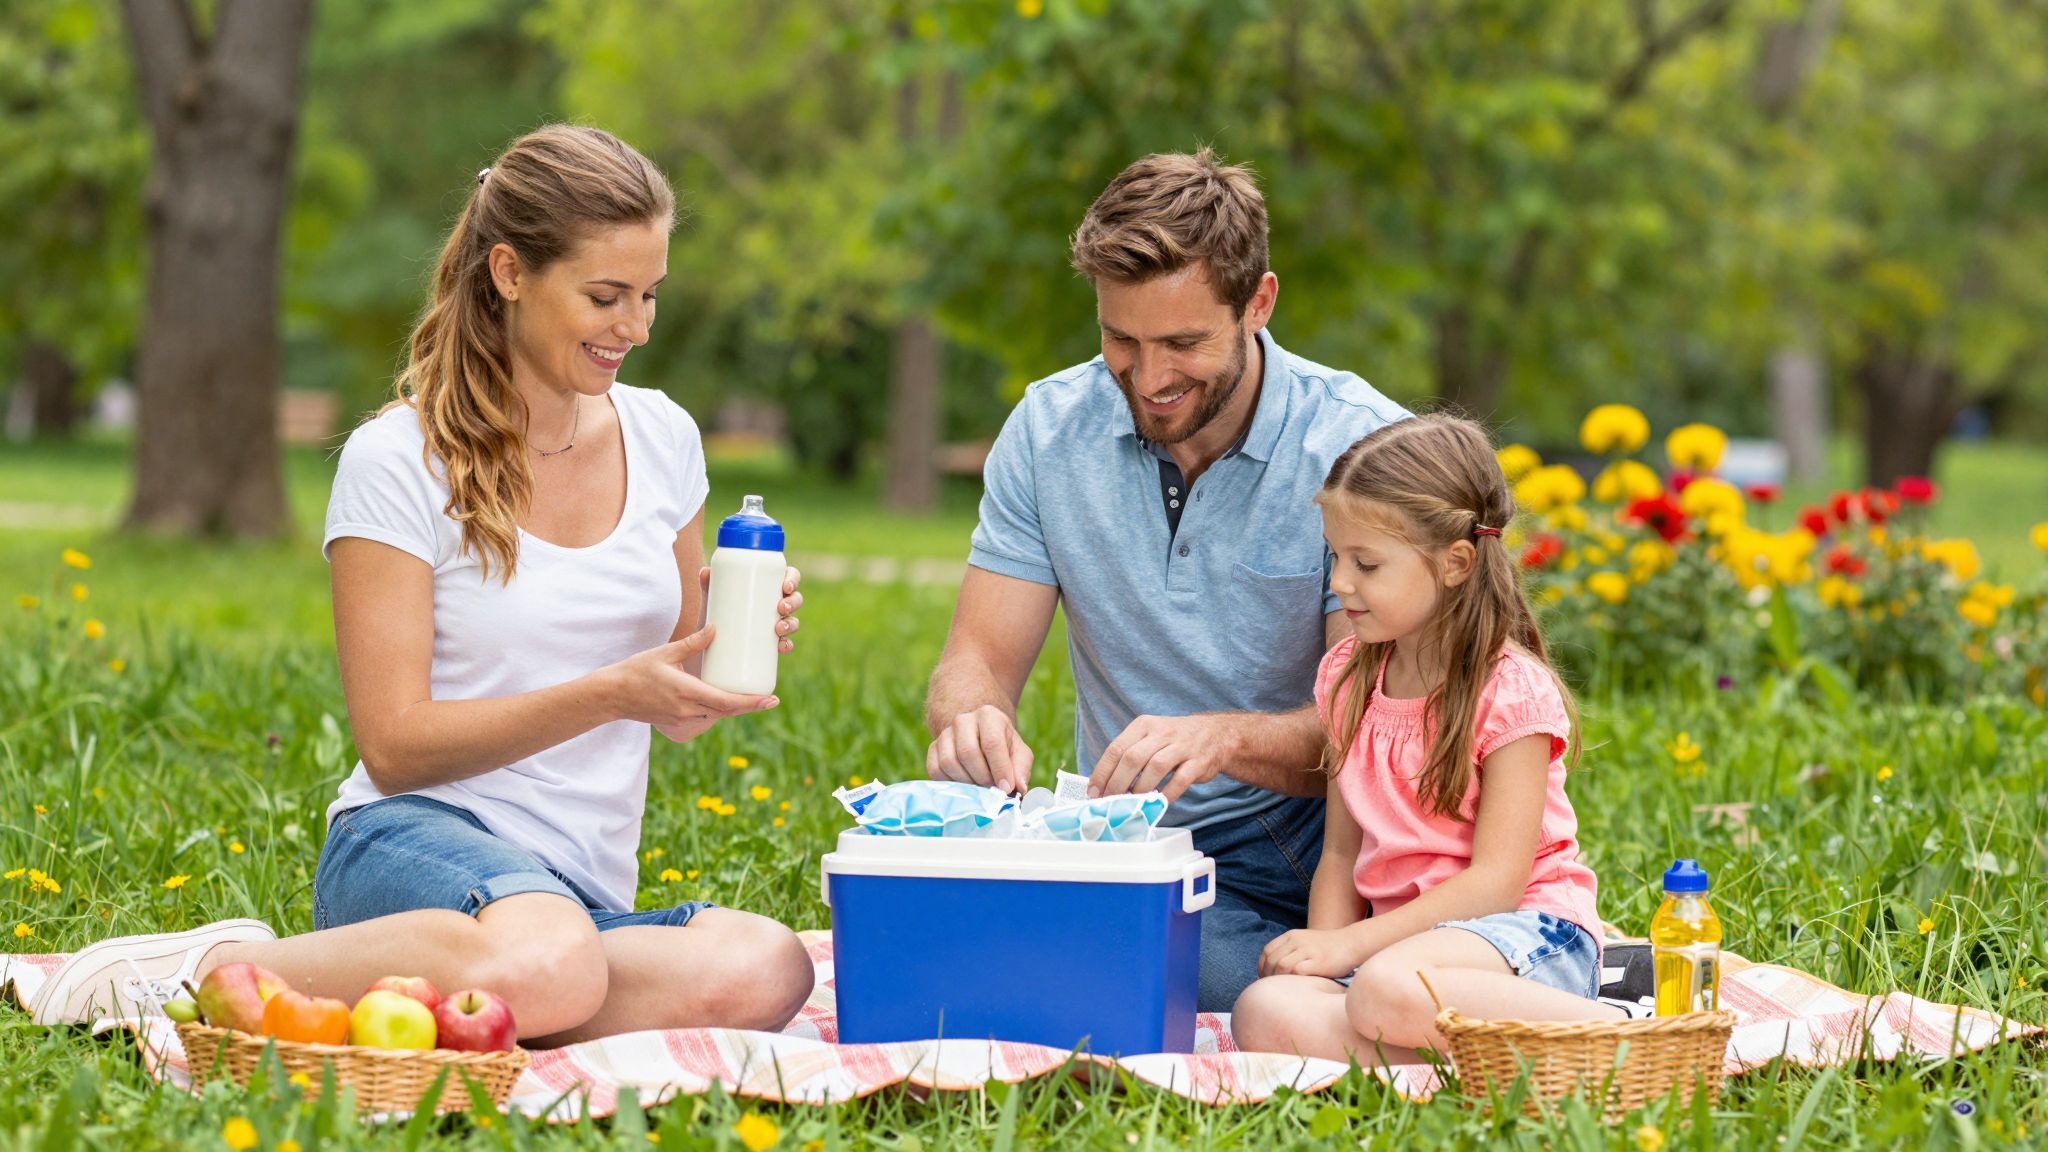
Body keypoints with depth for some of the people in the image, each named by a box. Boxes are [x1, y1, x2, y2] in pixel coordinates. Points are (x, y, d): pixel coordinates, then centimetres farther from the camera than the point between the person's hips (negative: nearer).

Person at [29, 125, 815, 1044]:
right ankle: (225, 970, -18)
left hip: (587, 889, 5)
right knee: (546, 968, -43)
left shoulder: (660, 436, 12)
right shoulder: (398, 461, -4)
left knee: (765, 970, -32)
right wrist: (610, 694, -18)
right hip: (414, 841, -5)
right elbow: (394, 745, -9)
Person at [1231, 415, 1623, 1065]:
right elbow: (1342, 853, 13)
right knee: (1266, 1015, -27)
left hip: (1527, 931, -6)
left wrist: (1349, 944, -18)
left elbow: (1497, 878, -14)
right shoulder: (1349, 679, 12)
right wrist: (1322, 946, -8)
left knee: (1386, 992, -40)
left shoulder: (1511, 691, -9)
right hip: (1403, 934, 6)